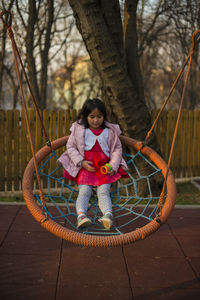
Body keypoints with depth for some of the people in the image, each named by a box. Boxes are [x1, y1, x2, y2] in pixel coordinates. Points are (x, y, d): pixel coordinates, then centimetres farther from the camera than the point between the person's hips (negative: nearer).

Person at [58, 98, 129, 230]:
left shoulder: (110, 131, 11)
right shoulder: (79, 129, 9)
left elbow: (117, 149, 13)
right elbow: (71, 147, 7)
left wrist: (113, 166, -4)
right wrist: (81, 162, -8)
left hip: (105, 166, 0)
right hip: (85, 166, 0)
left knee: (104, 191, -20)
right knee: (84, 191, -19)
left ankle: (108, 214, -39)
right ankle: (81, 215, -36)